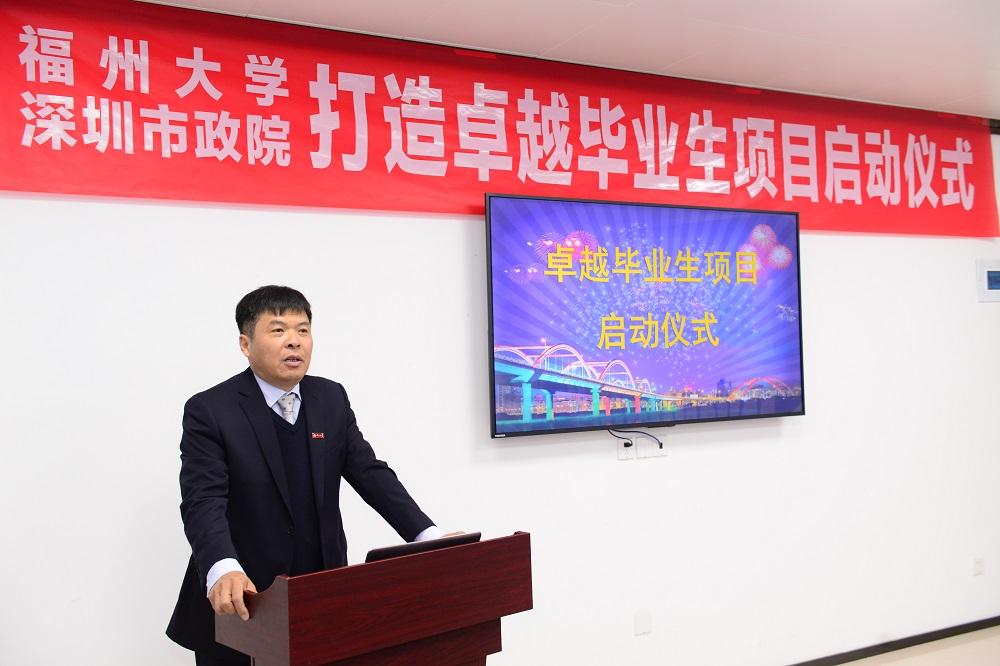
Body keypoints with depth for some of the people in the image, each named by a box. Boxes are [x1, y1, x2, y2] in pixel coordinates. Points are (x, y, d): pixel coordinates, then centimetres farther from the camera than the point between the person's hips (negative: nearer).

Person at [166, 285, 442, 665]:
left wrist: (429, 536, -11)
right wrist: (223, 571, -39)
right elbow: (203, 502, -20)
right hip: (239, 604, -3)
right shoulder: (210, 411, -10)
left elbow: (370, 473, 2)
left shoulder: (332, 399, 5)